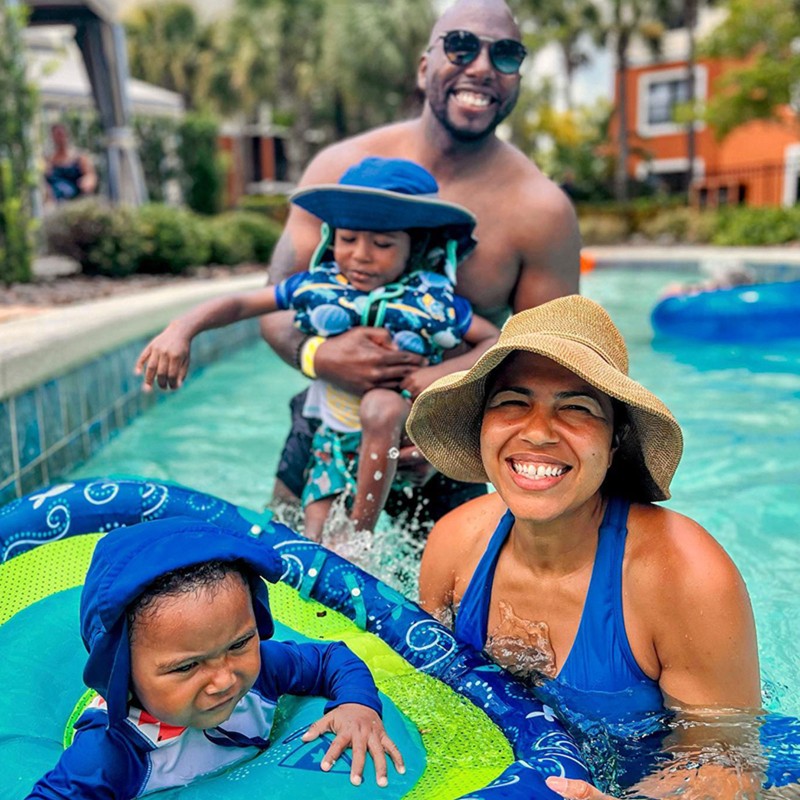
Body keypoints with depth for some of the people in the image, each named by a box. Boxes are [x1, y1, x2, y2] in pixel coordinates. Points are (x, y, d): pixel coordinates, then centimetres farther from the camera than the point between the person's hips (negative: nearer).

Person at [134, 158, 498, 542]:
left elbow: (498, 341, -7)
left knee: (381, 403, -36)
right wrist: (182, 329, -18)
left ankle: (360, 536, -21)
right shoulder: (319, 285, -7)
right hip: (336, 436, 4)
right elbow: (239, 304, -2)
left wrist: (444, 373, -23)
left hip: (405, 437, -3)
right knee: (315, 538, -7)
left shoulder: (431, 300, -14)